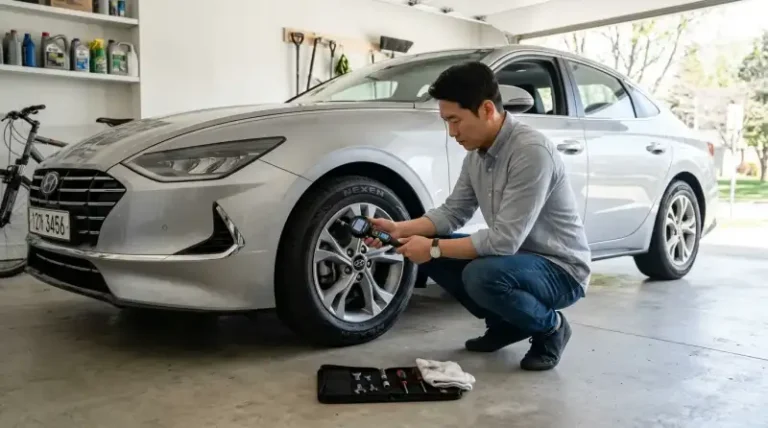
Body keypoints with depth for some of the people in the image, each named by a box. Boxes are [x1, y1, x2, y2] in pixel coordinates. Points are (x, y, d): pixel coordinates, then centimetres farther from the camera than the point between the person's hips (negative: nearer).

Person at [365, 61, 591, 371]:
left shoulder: (532, 151, -28)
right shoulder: (476, 153, 0)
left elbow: (504, 240, -31)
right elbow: (452, 213, 7)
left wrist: (433, 248, -24)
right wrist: (399, 228, -7)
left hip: (560, 269, -8)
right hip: (515, 255, 8)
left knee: (482, 275, -35)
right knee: (430, 253, -2)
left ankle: (550, 327, -4)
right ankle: (505, 324, 11)